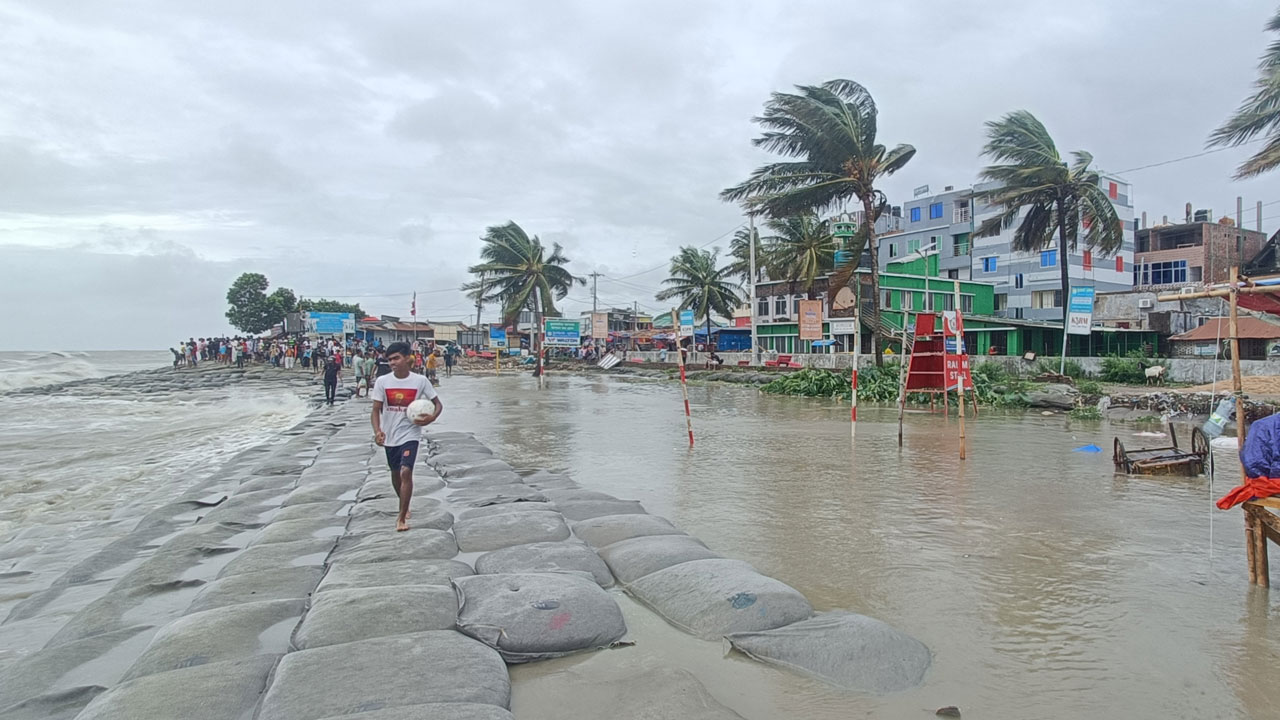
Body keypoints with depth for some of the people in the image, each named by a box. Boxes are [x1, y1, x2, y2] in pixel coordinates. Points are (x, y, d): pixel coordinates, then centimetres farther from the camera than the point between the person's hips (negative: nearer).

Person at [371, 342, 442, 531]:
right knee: (395, 474, 18)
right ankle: (405, 506, 44)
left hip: (410, 435, -3)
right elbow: (376, 410, -5)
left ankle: (401, 517, -6)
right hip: (389, 436, 3)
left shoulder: (420, 381, -11)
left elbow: (438, 404, -1)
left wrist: (430, 419, -21)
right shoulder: (382, 381, -7)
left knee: (406, 472, -19)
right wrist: (377, 431, -23)